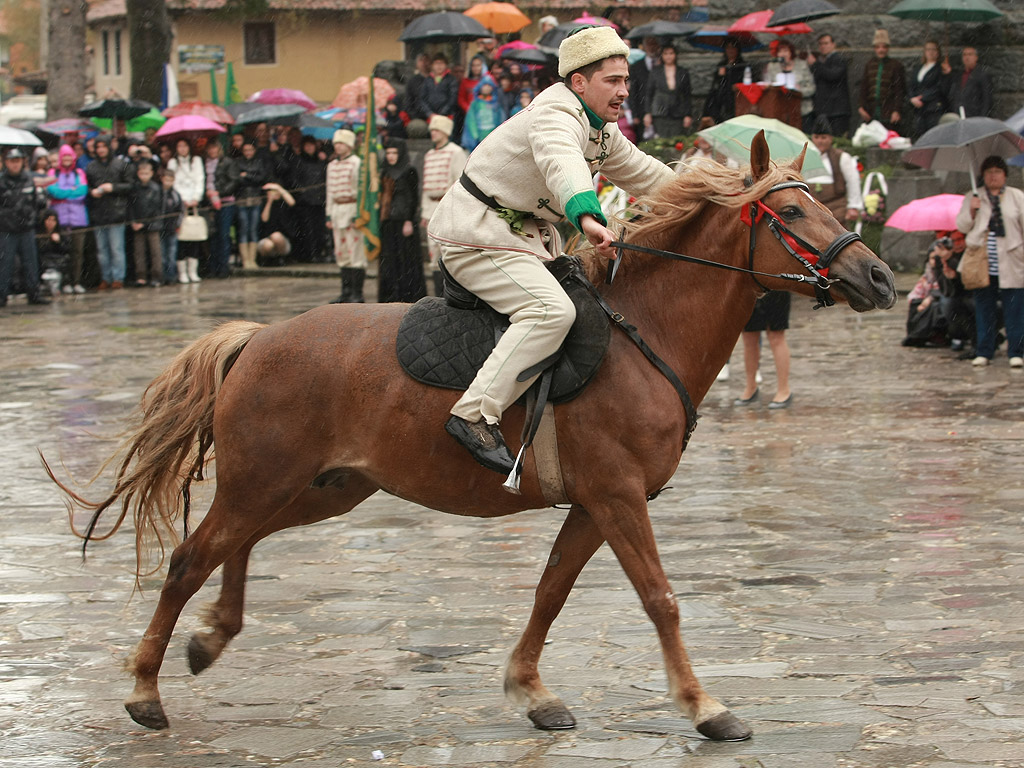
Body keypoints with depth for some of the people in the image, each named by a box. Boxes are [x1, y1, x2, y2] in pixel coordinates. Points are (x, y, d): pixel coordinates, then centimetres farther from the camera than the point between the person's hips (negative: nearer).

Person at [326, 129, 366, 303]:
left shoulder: (356, 163, -6)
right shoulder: (332, 165, 15)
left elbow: (361, 189, -9)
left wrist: (358, 215, -14)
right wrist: (329, 215, 15)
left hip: (352, 208, -7)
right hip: (337, 209, 7)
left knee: (355, 252, -6)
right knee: (342, 254, 8)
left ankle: (357, 294, -4)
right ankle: (346, 292, 13)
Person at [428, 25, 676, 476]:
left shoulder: (602, 130, 10)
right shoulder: (556, 116, -23)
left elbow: (641, 171, 27)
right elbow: (562, 164, -45)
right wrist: (588, 218, -64)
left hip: (527, 234, 11)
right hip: (478, 235, -11)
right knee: (552, 309, -28)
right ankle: (476, 416, -31)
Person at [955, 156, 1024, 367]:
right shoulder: (972, 198, 12)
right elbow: (961, 226, 8)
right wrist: (971, 211, -10)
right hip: (982, 264, 1)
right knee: (984, 310, 4)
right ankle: (983, 352, 11)